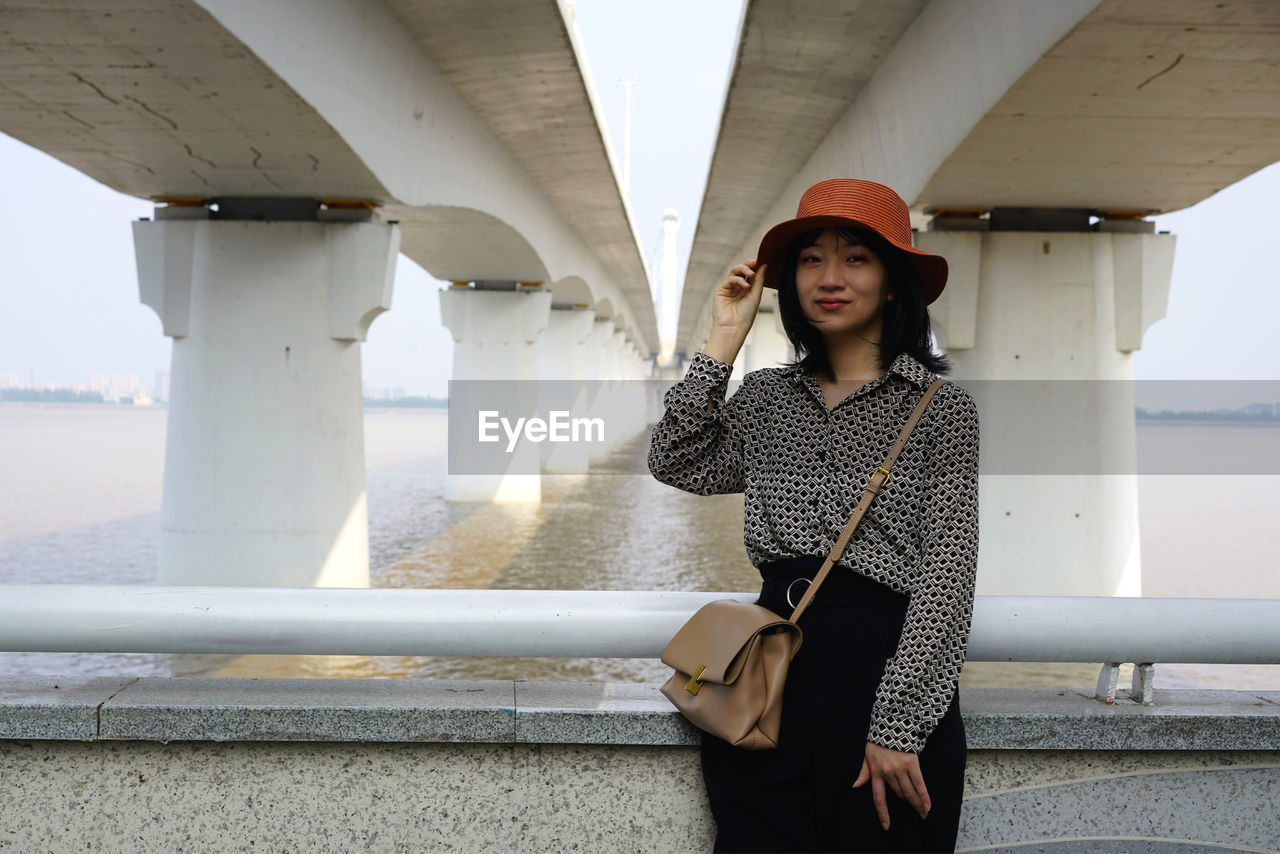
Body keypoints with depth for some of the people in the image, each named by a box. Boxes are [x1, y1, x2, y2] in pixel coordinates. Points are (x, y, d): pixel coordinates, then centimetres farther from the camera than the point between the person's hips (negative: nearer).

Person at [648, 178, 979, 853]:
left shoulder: (941, 406, -1)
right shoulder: (766, 395, 12)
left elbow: (947, 576, -8)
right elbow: (677, 464, -4)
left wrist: (896, 726, -15)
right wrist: (723, 342, -3)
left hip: (888, 666, -3)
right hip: (774, 676, 4)